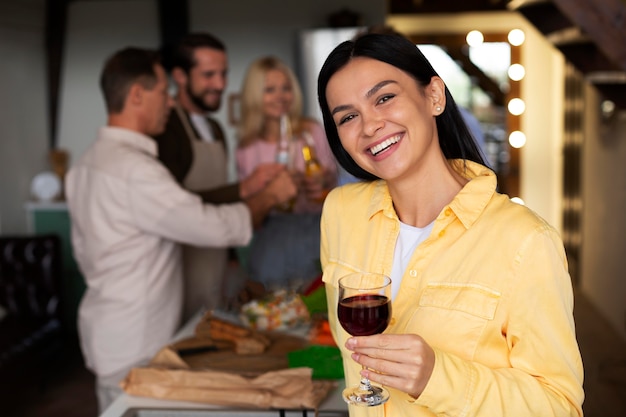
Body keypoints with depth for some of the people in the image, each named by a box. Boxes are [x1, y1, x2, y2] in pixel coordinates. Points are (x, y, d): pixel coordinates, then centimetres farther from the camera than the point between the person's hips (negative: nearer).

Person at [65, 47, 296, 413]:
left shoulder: (89, 163, 9)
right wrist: (270, 197, -9)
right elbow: (216, 227, -24)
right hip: (134, 348, -10)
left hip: (108, 335, 10)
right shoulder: (134, 169, -23)